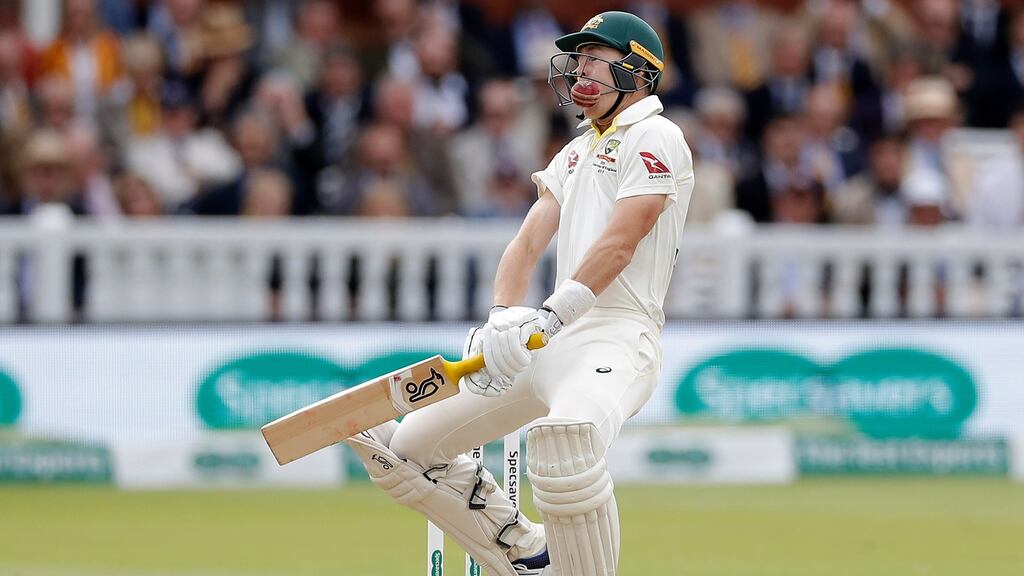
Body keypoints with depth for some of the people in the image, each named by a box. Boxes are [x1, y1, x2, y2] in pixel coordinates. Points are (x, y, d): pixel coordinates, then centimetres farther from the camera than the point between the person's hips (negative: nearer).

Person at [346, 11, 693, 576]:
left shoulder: (654, 137, -2)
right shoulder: (576, 153, 24)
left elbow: (619, 243, -15)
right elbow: (528, 242, 11)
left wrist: (549, 316, -24)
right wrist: (503, 316, -8)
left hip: (617, 335, -9)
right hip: (555, 340, 9)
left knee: (563, 443, -41)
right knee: (408, 446, 9)